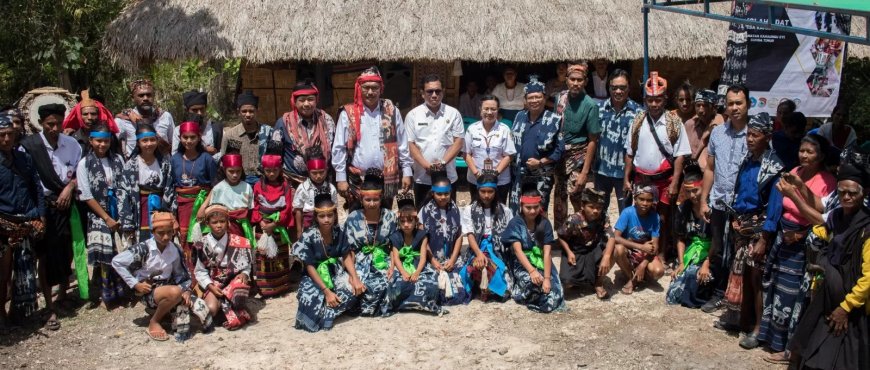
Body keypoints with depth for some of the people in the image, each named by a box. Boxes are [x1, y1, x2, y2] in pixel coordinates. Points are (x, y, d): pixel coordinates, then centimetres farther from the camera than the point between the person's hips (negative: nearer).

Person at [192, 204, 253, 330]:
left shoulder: (238, 243, -4)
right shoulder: (203, 244, -1)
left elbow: (246, 265, 5)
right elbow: (200, 271, 2)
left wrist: (244, 274, -18)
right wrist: (210, 285, -13)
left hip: (233, 280, -1)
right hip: (213, 283, 1)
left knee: (239, 296, -37)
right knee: (211, 309, -27)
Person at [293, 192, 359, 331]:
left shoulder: (339, 232, -7)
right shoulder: (308, 236, -18)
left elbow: (346, 256, 0)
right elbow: (310, 267, -17)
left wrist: (355, 278, -17)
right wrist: (326, 291, -23)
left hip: (335, 273, 4)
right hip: (314, 276, -4)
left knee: (353, 290, -26)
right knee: (312, 300, -33)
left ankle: (325, 314, -15)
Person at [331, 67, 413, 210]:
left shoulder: (392, 111, 4)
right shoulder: (348, 114, -2)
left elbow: (402, 145, 6)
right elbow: (339, 149, -1)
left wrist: (406, 172, 2)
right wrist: (341, 178, -5)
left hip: (387, 179, 2)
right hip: (357, 180, -2)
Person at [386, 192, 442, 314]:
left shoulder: (422, 235, 2)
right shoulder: (396, 237, 5)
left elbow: (423, 257, -7)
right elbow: (396, 258, -5)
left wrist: (416, 273, -26)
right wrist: (404, 272, -24)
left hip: (419, 267, 0)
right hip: (402, 268, 1)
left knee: (429, 284, -34)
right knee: (398, 285, -34)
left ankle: (405, 304, -20)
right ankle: (418, 302, -14)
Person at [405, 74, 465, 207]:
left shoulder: (453, 113, 3)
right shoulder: (413, 115, 1)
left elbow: (458, 141, 0)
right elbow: (410, 144, -2)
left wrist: (443, 162, -14)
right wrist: (426, 165, -15)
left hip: (448, 176, 0)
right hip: (422, 177, 0)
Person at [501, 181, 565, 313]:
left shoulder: (545, 223, 0)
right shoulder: (515, 223, -6)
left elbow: (547, 253, -8)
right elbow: (518, 250, -17)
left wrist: (547, 278, -19)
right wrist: (532, 271, -32)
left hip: (541, 264, 3)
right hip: (521, 264, -2)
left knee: (553, 301, -21)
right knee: (530, 282, -37)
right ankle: (519, 290, -4)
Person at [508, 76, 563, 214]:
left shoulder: (554, 120, -8)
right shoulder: (520, 116, 8)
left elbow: (560, 149, -10)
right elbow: (512, 142, 17)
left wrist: (540, 162, -17)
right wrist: (512, 161, 6)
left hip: (542, 175, -4)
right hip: (519, 173, 4)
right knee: (515, 211, 10)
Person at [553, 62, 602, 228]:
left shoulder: (590, 105, -16)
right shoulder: (560, 97, -1)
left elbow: (593, 140, -14)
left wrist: (585, 172, -16)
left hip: (578, 154, -5)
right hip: (560, 152, 5)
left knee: (574, 194, -13)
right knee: (559, 194, 11)